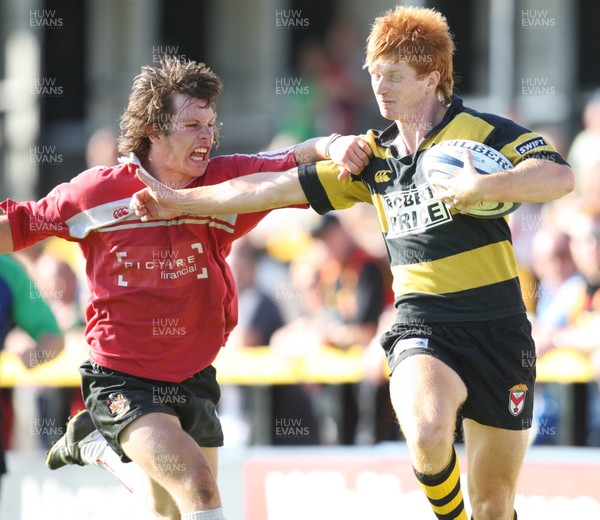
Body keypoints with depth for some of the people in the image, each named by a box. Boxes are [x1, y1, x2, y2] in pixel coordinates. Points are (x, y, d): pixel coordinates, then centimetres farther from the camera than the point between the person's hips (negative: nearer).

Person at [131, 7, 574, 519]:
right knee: (427, 432, -32)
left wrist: (480, 187, -29)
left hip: (498, 329, -2)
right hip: (422, 326, 2)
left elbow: (559, 177, -18)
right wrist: (182, 201, 16)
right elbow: (278, 186, 16)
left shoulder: (483, 131, -3)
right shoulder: (373, 156, 11)